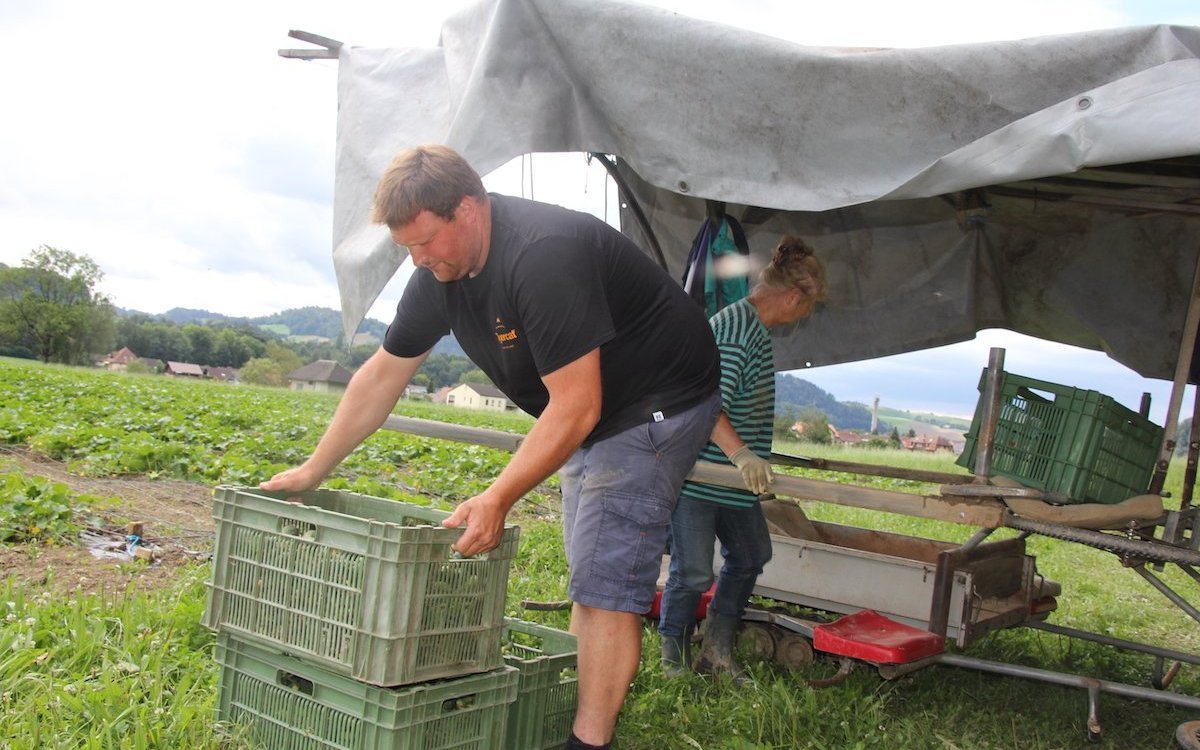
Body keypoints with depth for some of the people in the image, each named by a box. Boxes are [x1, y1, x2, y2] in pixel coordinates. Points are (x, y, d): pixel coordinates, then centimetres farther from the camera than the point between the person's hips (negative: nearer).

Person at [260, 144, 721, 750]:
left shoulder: (544, 256, -31)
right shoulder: (442, 269, -3)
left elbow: (575, 407, -31)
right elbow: (383, 375, 6)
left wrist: (496, 499, -30)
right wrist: (313, 470, 7)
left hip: (658, 403, -9)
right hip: (593, 416, 9)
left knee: (605, 581, -13)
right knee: (589, 576, 10)